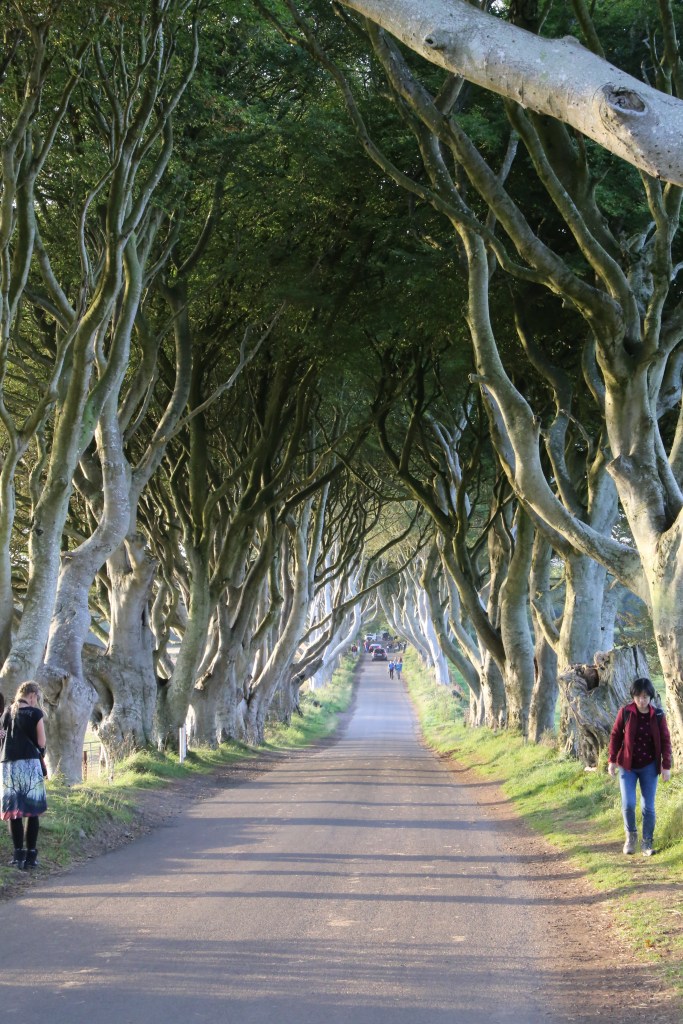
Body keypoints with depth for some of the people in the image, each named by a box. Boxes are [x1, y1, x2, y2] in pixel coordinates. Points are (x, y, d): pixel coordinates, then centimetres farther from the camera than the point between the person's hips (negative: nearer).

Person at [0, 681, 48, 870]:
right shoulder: (35, 713, -3)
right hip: (29, 764, -4)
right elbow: (41, 743, -3)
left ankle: (18, 854, 2)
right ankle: (30, 855, -1)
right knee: (32, 811, 2)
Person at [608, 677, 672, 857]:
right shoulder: (625, 713, -7)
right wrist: (612, 760, -2)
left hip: (649, 766, 1)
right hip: (628, 766, 0)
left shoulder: (658, 715, -5)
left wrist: (666, 766, -3)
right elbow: (615, 736, 0)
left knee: (648, 806, 2)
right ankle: (631, 835, 16)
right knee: (628, 804, -9)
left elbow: (665, 741, 0)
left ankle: (647, 842, 16)